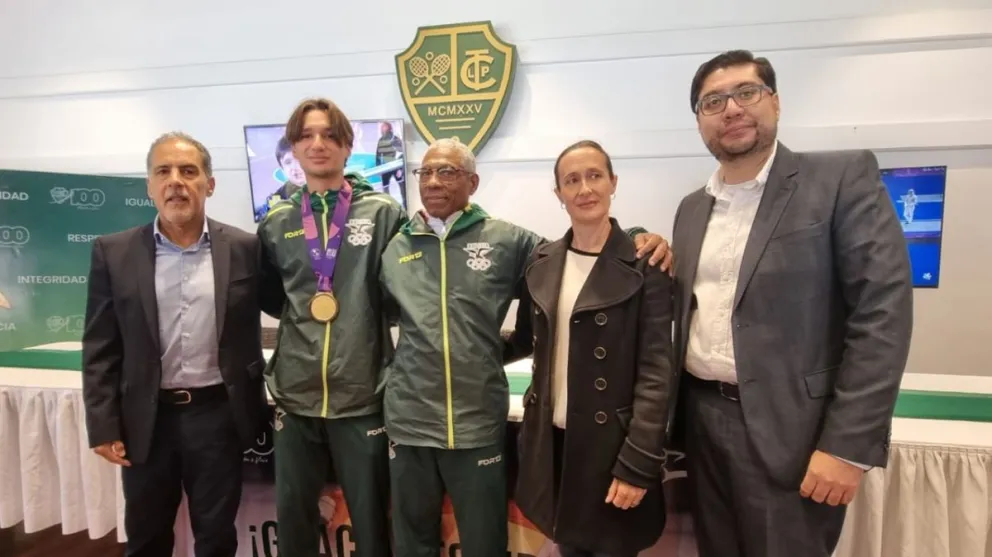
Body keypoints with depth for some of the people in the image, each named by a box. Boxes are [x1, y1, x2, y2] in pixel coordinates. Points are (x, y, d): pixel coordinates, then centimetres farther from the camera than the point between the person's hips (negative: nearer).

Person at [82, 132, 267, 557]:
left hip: (218, 414, -1)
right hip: (145, 419, 1)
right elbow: (100, 349, 0)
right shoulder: (113, 253, -2)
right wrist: (103, 425, -4)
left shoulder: (243, 248, -4)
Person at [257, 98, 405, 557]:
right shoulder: (276, 223, 5)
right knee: (292, 518, 19)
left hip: (364, 395, -3)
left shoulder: (385, 214, -5)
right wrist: (300, 313, -1)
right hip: (295, 395, 3)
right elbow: (271, 298, 15)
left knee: (370, 519, 14)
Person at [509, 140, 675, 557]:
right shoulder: (543, 262, 3)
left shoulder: (644, 266, -11)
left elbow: (656, 370, -13)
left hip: (609, 444, -4)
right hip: (551, 440, 4)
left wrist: (638, 463, -16)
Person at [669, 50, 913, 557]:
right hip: (702, 420, 5)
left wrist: (847, 444, -16)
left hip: (787, 430, -5)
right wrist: (678, 419, 7)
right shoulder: (691, 208, 10)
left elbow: (883, 313, -12)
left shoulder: (844, 178, -7)